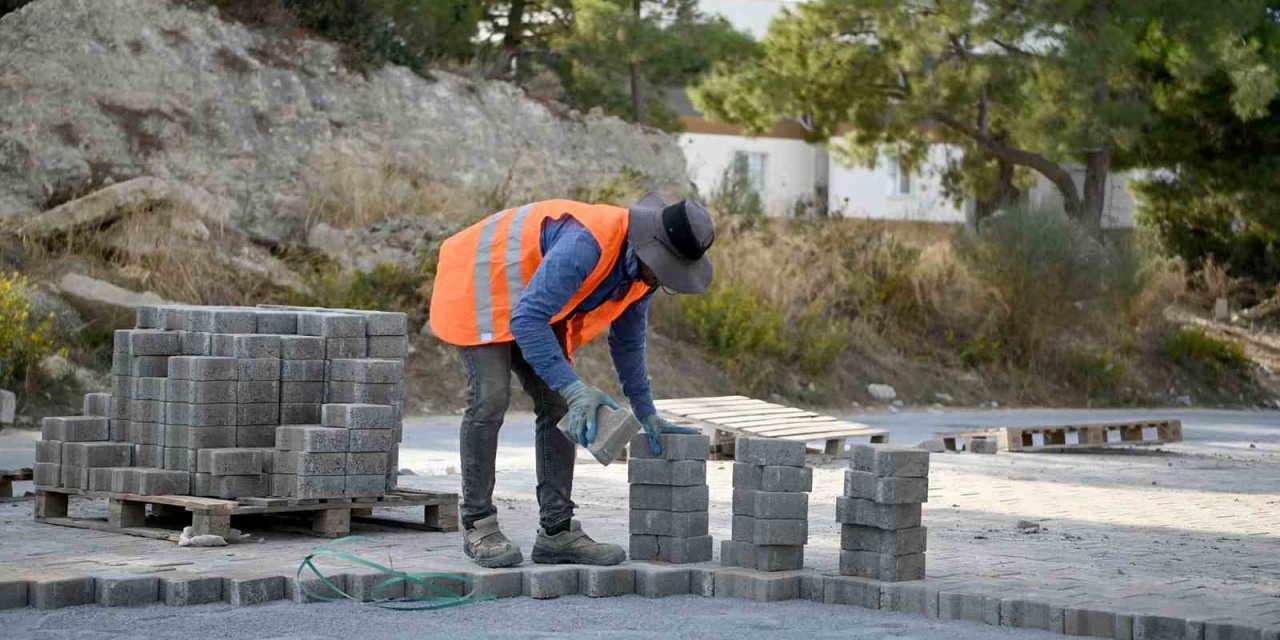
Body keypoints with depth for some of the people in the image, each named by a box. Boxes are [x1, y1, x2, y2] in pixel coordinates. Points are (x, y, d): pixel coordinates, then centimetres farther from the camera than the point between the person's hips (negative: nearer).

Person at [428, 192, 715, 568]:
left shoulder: (642, 267, -8)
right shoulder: (587, 244, -37)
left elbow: (627, 341, 9)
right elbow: (526, 320, -38)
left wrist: (646, 414, 11)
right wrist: (574, 388, -40)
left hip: (530, 303, 9)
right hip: (479, 287, -9)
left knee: (558, 407, -1)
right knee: (490, 399, -19)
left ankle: (557, 531, -1)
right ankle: (478, 526, -9)